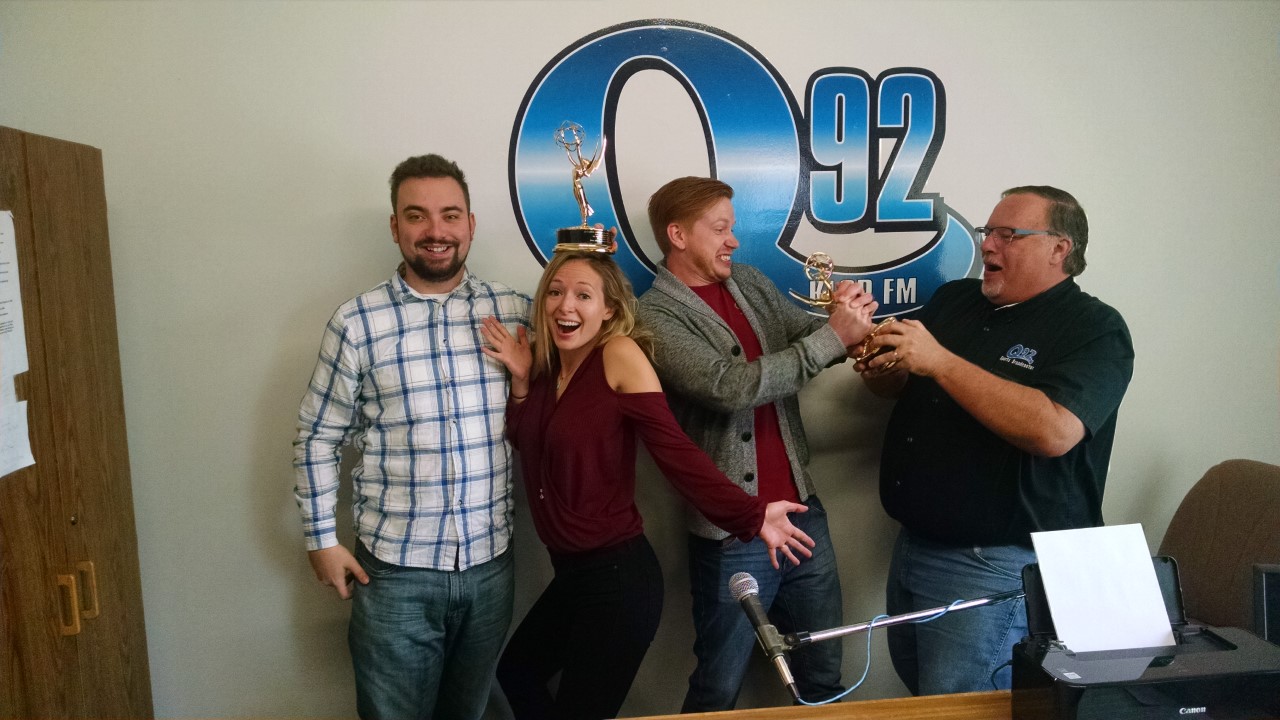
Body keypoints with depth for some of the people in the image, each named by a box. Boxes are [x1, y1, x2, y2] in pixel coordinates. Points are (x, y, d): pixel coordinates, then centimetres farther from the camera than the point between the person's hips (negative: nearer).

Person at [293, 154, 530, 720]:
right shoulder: (357, 322, -6)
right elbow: (318, 437, 0)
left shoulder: (514, 310, -1)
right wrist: (322, 540, 0)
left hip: (491, 561, 2)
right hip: (395, 568, -2)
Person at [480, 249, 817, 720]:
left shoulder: (619, 354, -17)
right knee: (515, 671, 27)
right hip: (572, 571, 9)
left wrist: (751, 515, -25)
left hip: (618, 574, -9)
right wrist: (521, 380, -5)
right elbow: (523, 446, 7)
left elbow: (674, 450, -20)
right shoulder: (548, 364, 5)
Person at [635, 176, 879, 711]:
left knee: (824, 675, 19)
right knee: (720, 688, 12)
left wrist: (847, 318, -11)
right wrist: (834, 337, -23)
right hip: (732, 535, -6)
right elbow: (731, 387, -25)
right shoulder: (654, 316, -13)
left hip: (802, 511, 6)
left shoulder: (749, 281, 9)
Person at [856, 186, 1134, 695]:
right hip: (912, 544, 7)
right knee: (916, 691, 23)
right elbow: (900, 384, 16)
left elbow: (1054, 431, -28)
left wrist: (940, 361, -27)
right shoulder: (955, 299, 8)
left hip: (996, 563, -7)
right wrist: (880, 368, -9)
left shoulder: (1094, 328, -11)